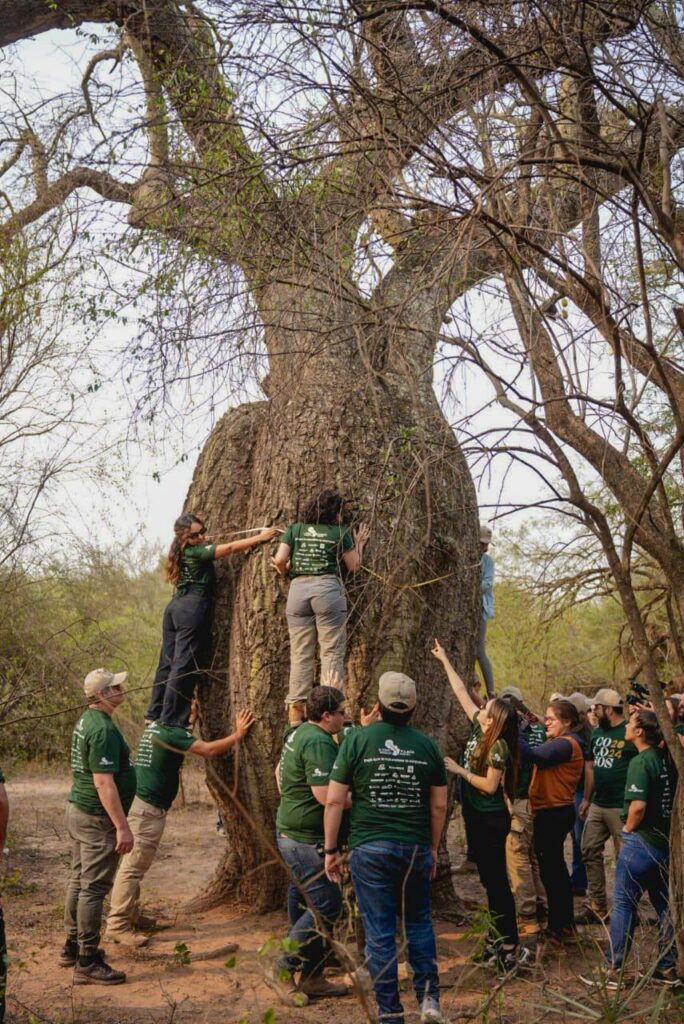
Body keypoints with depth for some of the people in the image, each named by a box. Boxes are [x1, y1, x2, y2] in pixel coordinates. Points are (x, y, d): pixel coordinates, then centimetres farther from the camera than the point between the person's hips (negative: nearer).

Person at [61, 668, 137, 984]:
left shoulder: (87, 721, 10)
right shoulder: (103, 730, -22)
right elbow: (104, 782, -26)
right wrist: (122, 827, -24)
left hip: (78, 810, 10)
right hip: (97, 818, -10)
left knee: (79, 881, 18)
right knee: (94, 888, -6)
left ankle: (73, 946, 29)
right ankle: (88, 963, -2)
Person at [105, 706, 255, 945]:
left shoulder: (155, 728, 14)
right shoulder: (171, 732, -16)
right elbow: (208, 750, -17)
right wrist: (238, 735, -7)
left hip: (141, 806, 10)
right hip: (147, 809, -10)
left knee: (135, 866, 18)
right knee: (133, 867, -8)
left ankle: (131, 915, 27)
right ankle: (117, 925, -6)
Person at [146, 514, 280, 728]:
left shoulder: (183, 552, 17)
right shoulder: (197, 552, -10)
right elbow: (230, 548, -14)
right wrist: (261, 536, -13)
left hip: (175, 606, 9)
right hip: (192, 608, -9)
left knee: (167, 663, 12)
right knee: (184, 666, -7)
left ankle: (154, 715, 16)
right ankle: (171, 720, -6)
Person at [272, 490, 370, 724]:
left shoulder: (294, 529, 12)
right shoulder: (340, 533, 6)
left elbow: (279, 560, 2)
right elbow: (354, 566, 11)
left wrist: (285, 572, 23)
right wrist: (359, 544, 26)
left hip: (298, 589, 3)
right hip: (327, 588, -3)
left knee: (300, 654, 5)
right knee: (332, 652, 1)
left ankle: (296, 709, 2)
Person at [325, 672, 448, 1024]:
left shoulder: (357, 740, -4)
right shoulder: (427, 745, 2)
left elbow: (334, 801, -4)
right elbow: (439, 806, 6)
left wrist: (331, 850, 4)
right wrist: (433, 849, 18)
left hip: (370, 849, -2)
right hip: (416, 848, 2)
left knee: (380, 932, 5)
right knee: (418, 922, 20)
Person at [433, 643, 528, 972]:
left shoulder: (498, 747, -18)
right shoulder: (479, 730, 3)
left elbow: (490, 786, -21)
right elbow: (461, 693, 9)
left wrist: (460, 771, -15)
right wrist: (445, 660, 13)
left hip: (491, 820, -9)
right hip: (478, 818, 9)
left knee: (496, 881, -5)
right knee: (490, 880, 15)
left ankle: (511, 948, 1)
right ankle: (497, 940, 24)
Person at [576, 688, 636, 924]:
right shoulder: (597, 733, 11)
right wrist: (586, 799, 18)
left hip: (621, 807, -8)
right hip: (597, 805, 8)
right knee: (590, 852, 9)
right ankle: (596, 906, 19)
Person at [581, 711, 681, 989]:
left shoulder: (640, 762, -17)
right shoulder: (666, 759, 6)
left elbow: (638, 805, -25)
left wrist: (628, 829, -7)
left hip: (640, 842, -8)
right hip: (665, 841, 8)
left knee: (624, 904, 0)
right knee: (664, 906, 14)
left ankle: (612, 971, 5)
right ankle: (667, 969, 20)